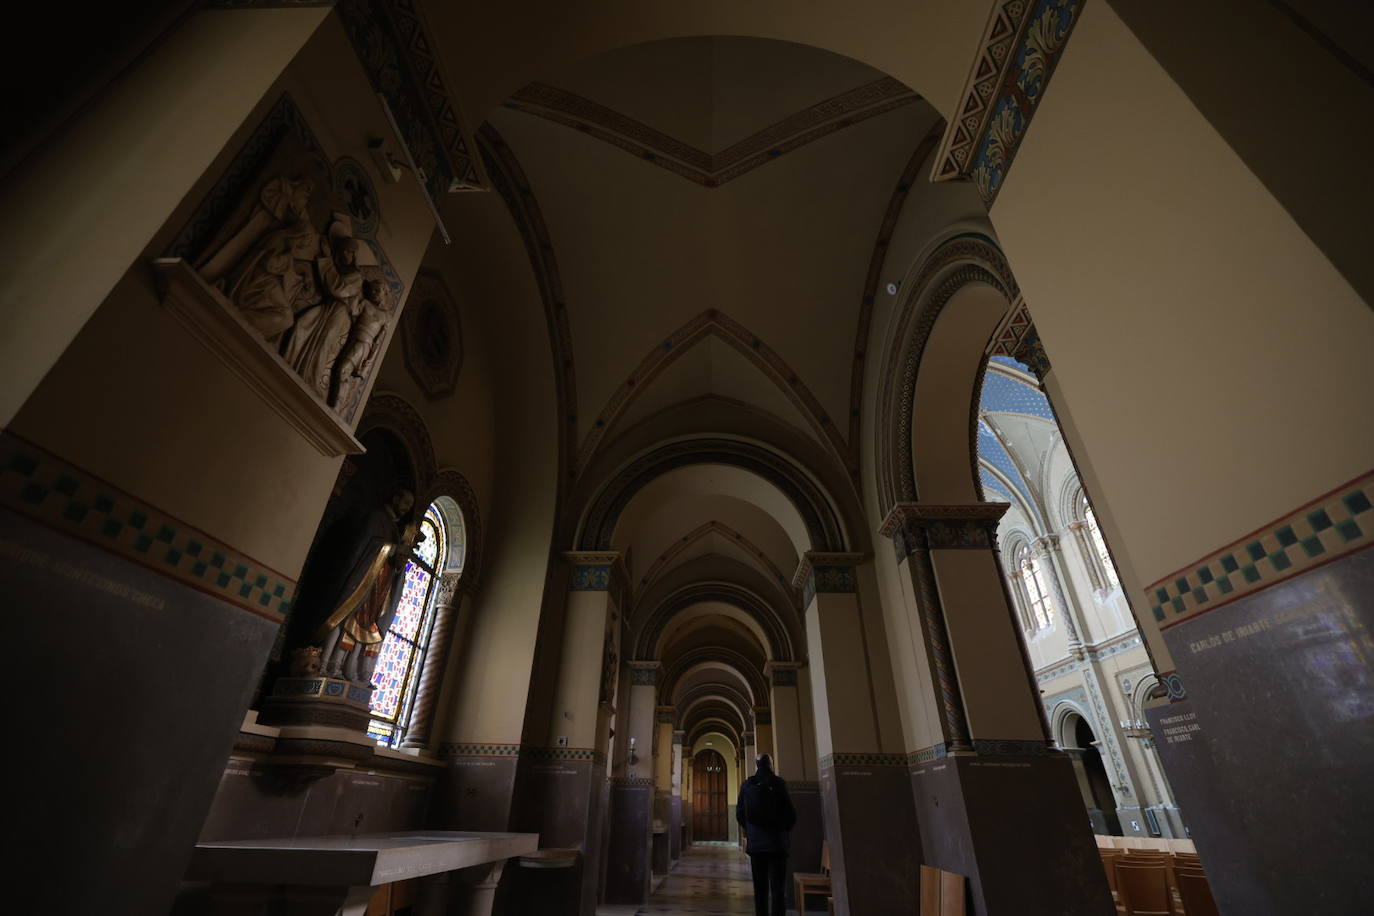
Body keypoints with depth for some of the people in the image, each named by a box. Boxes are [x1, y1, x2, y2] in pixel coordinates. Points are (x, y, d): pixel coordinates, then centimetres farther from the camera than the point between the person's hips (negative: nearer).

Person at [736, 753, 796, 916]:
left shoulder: (746, 785, 0)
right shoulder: (778, 783, -10)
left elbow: (739, 814, 5)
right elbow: (790, 812, -8)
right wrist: (785, 830, 10)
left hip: (755, 842, 3)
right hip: (777, 842, -3)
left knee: (760, 887, 14)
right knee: (777, 887, 0)